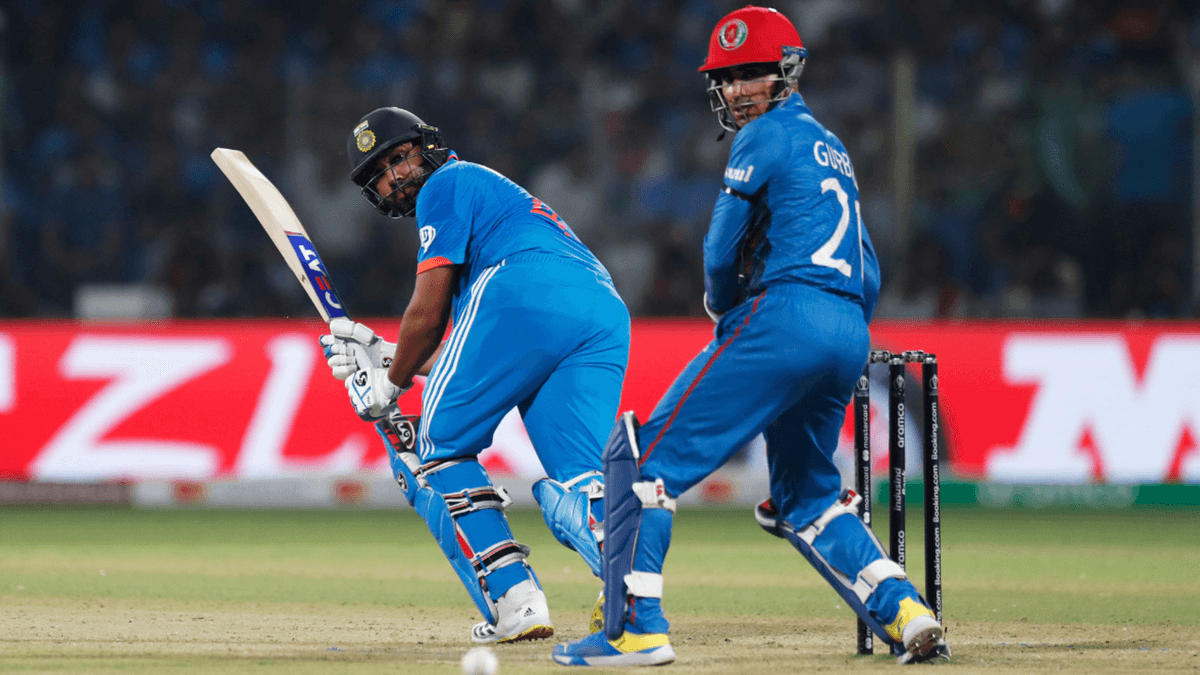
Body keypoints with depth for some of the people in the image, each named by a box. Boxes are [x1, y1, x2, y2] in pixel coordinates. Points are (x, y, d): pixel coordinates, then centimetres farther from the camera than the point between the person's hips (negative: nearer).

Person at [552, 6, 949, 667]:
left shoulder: (767, 136, -1)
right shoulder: (831, 147, 27)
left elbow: (722, 249, -3)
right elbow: (868, 274, 27)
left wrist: (721, 305, 16)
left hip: (784, 316, -9)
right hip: (850, 339, 9)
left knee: (645, 455, -7)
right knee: (804, 496, 23)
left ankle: (635, 626, -15)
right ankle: (903, 612, 6)